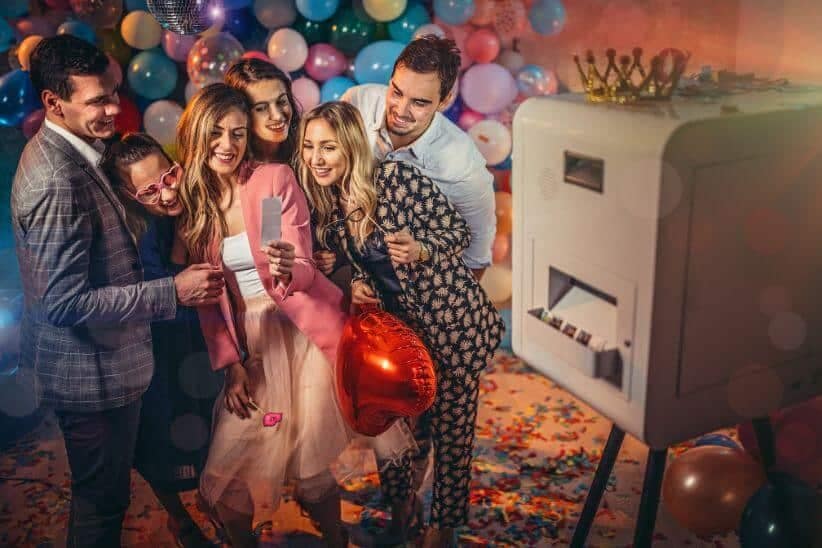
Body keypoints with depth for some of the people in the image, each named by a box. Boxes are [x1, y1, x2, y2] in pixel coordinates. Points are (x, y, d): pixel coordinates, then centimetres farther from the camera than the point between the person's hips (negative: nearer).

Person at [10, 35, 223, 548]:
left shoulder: (57, 153, 4)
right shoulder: (60, 181, -28)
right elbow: (66, 303, -29)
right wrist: (173, 291, -30)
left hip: (89, 362, 10)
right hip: (93, 373, -10)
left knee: (102, 491, 27)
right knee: (102, 501, 11)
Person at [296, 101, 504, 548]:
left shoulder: (398, 178, -21)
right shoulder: (324, 205, -3)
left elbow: (459, 230, -12)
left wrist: (420, 250, -30)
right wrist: (354, 286, -10)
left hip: (452, 321, -5)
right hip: (396, 326, 5)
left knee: (451, 426, 7)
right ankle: (401, 504, 42)